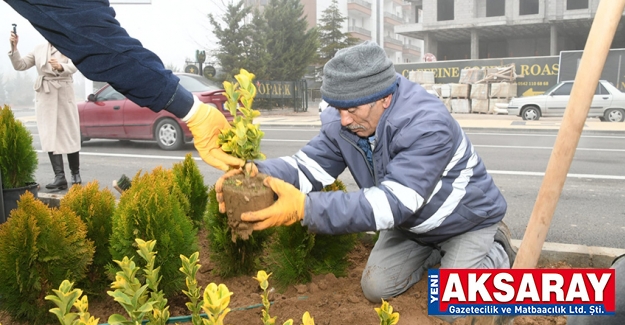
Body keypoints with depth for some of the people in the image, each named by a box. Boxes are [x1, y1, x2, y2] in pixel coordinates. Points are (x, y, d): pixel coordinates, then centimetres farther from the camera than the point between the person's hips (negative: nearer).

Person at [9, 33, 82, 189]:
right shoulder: (39, 49, 12)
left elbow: (73, 67, -17)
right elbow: (20, 65, 9)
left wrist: (60, 67, -38)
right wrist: (14, 47, -5)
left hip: (64, 94, -3)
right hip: (44, 96, 3)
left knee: (70, 135, 2)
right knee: (50, 136, -7)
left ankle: (75, 173, 15)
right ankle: (59, 176, -11)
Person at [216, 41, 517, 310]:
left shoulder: (427, 125, -40)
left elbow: (392, 203, -47)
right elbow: (308, 165, -22)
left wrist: (305, 208, -55)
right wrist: (260, 174, -45)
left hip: (467, 219, -6)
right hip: (411, 224, 6)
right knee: (376, 288, 4)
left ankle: (497, 250, 15)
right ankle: (436, 251, 27)